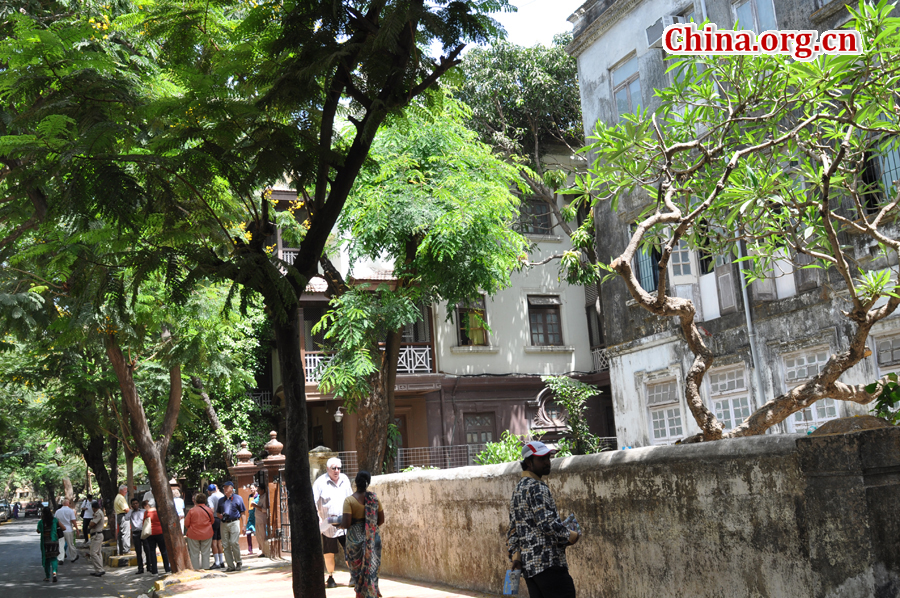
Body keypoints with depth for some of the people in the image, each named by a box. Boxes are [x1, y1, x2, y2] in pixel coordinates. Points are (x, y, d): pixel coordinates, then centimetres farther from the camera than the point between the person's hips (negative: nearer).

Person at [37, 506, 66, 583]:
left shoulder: (41, 522, -8)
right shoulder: (55, 520, -4)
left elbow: (38, 531, 7)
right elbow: (64, 528, -1)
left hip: (45, 543, -1)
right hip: (54, 541, 1)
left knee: (46, 559, 12)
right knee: (53, 558, 7)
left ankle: (47, 576, 19)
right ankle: (54, 572, -18)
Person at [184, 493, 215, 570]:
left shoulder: (192, 510, -11)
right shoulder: (209, 510, -5)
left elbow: (186, 523, -5)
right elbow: (212, 521, 9)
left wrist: (190, 529, 16)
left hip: (194, 534, -2)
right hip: (207, 534, 2)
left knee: (194, 553, 8)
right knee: (205, 552, 10)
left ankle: (195, 568, 10)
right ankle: (205, 567, 12)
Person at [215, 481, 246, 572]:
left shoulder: (238, 498, 6)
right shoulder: (221, 500, 19)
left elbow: (243, 513, 4)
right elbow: (217, 513, 24)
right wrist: (221, 516, 0)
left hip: (234, 523, -5)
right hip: (224, 524, 5)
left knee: (234, 542, -14)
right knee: (225, 545, 1)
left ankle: (238, 562, 4)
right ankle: (231, 565, 6)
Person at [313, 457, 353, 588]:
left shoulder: (345, 480, 9)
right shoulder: (320, 482, -6)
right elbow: (313, 503, -8)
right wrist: (317, 518, -18)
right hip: (328, 524, -3)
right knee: (329, 553, 6)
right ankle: (330, 578, 20)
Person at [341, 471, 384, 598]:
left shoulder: (349, 500, -10)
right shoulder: (373, 498, 0)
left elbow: (346, 524, -16)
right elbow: (381, 520, 5)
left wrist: (336, 523, 4)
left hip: (356, 538, -3)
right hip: (373, 539, 3)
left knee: (358, 572, 8)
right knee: (372, 570, 13)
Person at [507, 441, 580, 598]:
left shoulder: (518, 489, 19)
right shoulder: (537, 488, -11)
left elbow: (512, 530, 19)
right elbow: (547, 523, -20)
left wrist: (515, 554, 15)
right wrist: (570, 536, -7)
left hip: (527, 564, 9)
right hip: (548, 562, -9)